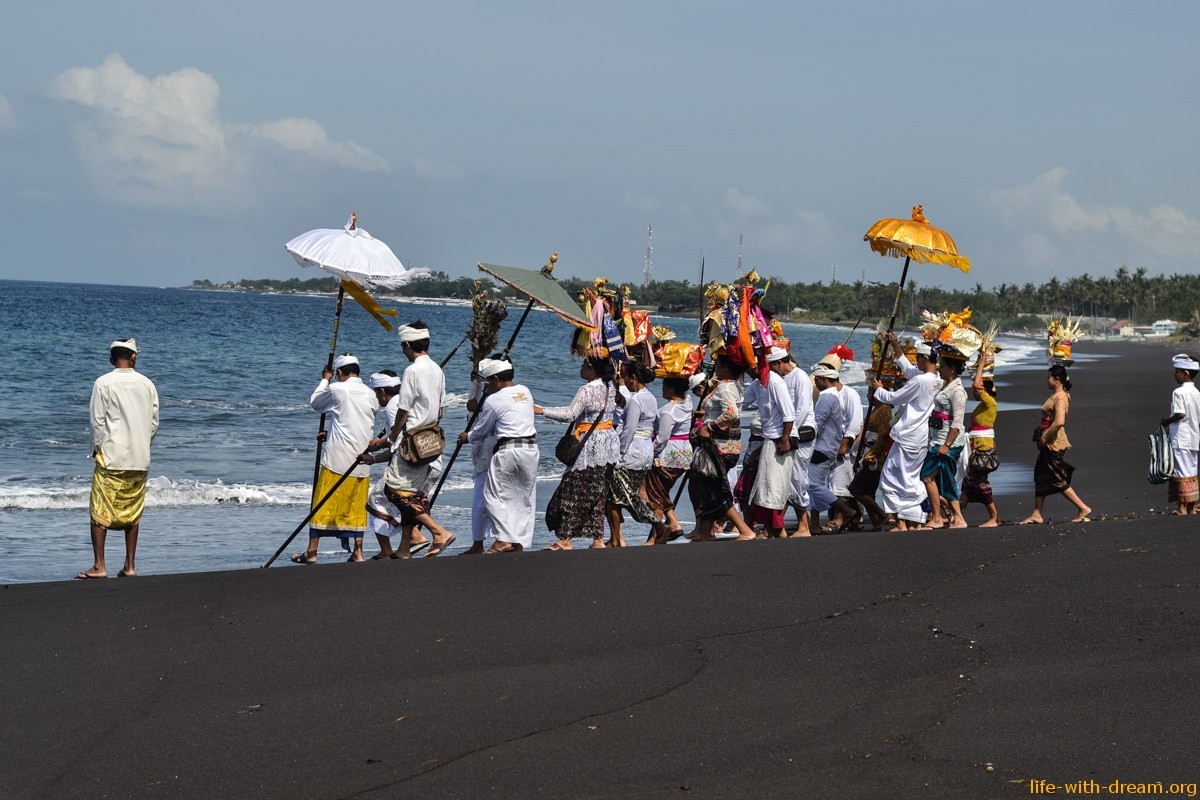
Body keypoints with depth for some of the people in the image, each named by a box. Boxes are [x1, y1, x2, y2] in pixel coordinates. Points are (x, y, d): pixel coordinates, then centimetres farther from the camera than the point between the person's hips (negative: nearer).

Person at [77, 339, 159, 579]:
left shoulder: (103, 383, -6)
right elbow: (154, 422, 7)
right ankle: (130, 566, 10)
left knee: (100, 511, 0)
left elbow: (97, 421, -7)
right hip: (140, 460, 4)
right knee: (133, 512, 10)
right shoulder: (147, 384, 5)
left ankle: (99, 566, -4)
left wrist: (96, 448, 5)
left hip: (111, 459, -4)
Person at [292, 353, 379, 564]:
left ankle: (311, 552, 3)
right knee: (357, 505, 10)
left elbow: (314, 403, 9)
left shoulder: (336, 390, -7)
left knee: (323, 504, 1)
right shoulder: (370, 394, 8)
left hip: (337, 457, -5)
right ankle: (358, 552, 7)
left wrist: (325, 379, 24)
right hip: (361, 460, 5)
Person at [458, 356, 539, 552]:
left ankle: (503, 539, -8)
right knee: (525, 496, 11)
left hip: (507, 450, -6)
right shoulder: (525, 392, 11)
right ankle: (520, 541, 11)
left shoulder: (494, 400, -7)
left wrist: (467, 437, 25)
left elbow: (481, 431, 5)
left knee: (494, 494, 3)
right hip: (530, 448, 6)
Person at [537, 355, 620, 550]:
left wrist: (542, 411, -16)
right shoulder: (610, 387, 6)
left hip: (590, 445, -8)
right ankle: (598, 539, 12)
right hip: (609, 442, 8)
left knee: (573, 491, -2)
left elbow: (569, 415, -22)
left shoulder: (587, 390, -17)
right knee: (598, 492, 12)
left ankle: (565, 539, -2)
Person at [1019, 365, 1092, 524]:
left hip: (1054, 443, -10)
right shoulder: (1056, 395, 12)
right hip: (1048, 443, 10)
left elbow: (1059, 422, -32)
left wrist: (1044, 438, -23)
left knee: (1058, 480, -4)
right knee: (1040, 476, 10)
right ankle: (1037, 515, 13)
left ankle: (1083, 508, 1)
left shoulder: (1060, 398, -18)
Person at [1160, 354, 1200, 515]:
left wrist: (1166, 421, -7)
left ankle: (1182, 506, -5)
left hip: (1180, 439, -8)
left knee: (1182, 472, -5)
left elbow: (1180, 414, -23)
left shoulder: (1179, 392, -14)